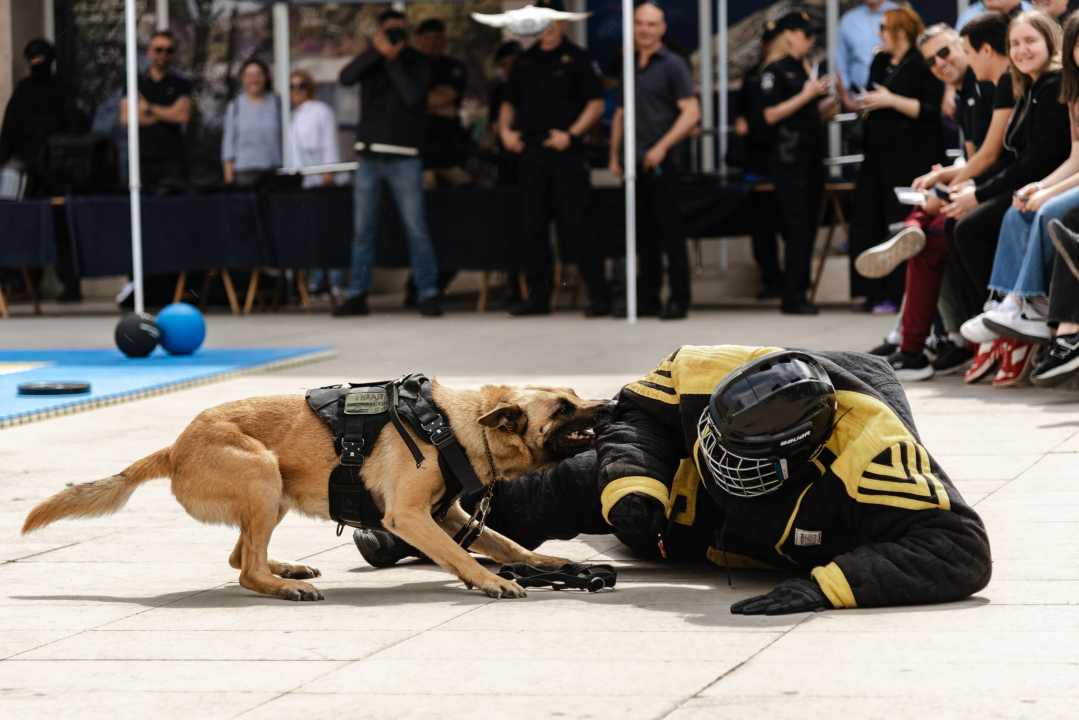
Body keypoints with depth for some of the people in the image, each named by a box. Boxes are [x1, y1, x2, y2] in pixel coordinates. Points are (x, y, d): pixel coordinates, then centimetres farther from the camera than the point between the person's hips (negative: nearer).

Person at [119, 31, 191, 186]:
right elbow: (125, 118, 1)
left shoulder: (181, 85, 12)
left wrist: (148, 108, 3)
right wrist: (165, 114, 0)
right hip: (142, 160, 1)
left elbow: (182, 115, -4)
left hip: (172, 160, -1)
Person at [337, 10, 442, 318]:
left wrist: (392, 59, -13)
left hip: (404, 156, -3)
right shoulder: (371, 59, 10)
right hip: (369, 156, 3)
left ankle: (427, 294, -5)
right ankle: (357, 295, 9)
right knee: (363, 230, 4)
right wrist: (377, 50, -17)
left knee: (416, 228, -8)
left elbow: (411, 95, -14)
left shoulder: (418, 62, 3)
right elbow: (346, 78, -10)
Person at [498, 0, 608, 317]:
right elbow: (509, 102, 22)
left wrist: (571, 134, -15)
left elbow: (596, 103, -4)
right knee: (532, 228, 5)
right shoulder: (525, 62, 16)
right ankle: (538, 295, 11)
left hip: (565, 152, -5)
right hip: (530, 152, 5)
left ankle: (599, 294, -3)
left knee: (574, 226, -9)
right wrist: (505, 130, 3)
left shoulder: (578, 59, 2)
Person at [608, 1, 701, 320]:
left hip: (660, 162, -6)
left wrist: (661, 147, -16)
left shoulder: (672, 65, -2)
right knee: (643, 234, 8)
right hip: (635, 163, 6)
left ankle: (679, 300, -2)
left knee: (670, 232, -5)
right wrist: (614, 156, 13)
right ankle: (647, 299, 12)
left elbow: (691, 113, -9)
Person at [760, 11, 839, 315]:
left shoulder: (803, 68, 16)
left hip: (811, 151, 8)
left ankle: (797, 294, 12)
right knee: (796, 228, -9)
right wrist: (806, 95, -17)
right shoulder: (775, 70, -7)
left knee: (808, 228, 7)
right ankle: (792, 298, -7)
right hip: (789, 155, -8)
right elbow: (772, 115, -16)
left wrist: (829, 101, 3)